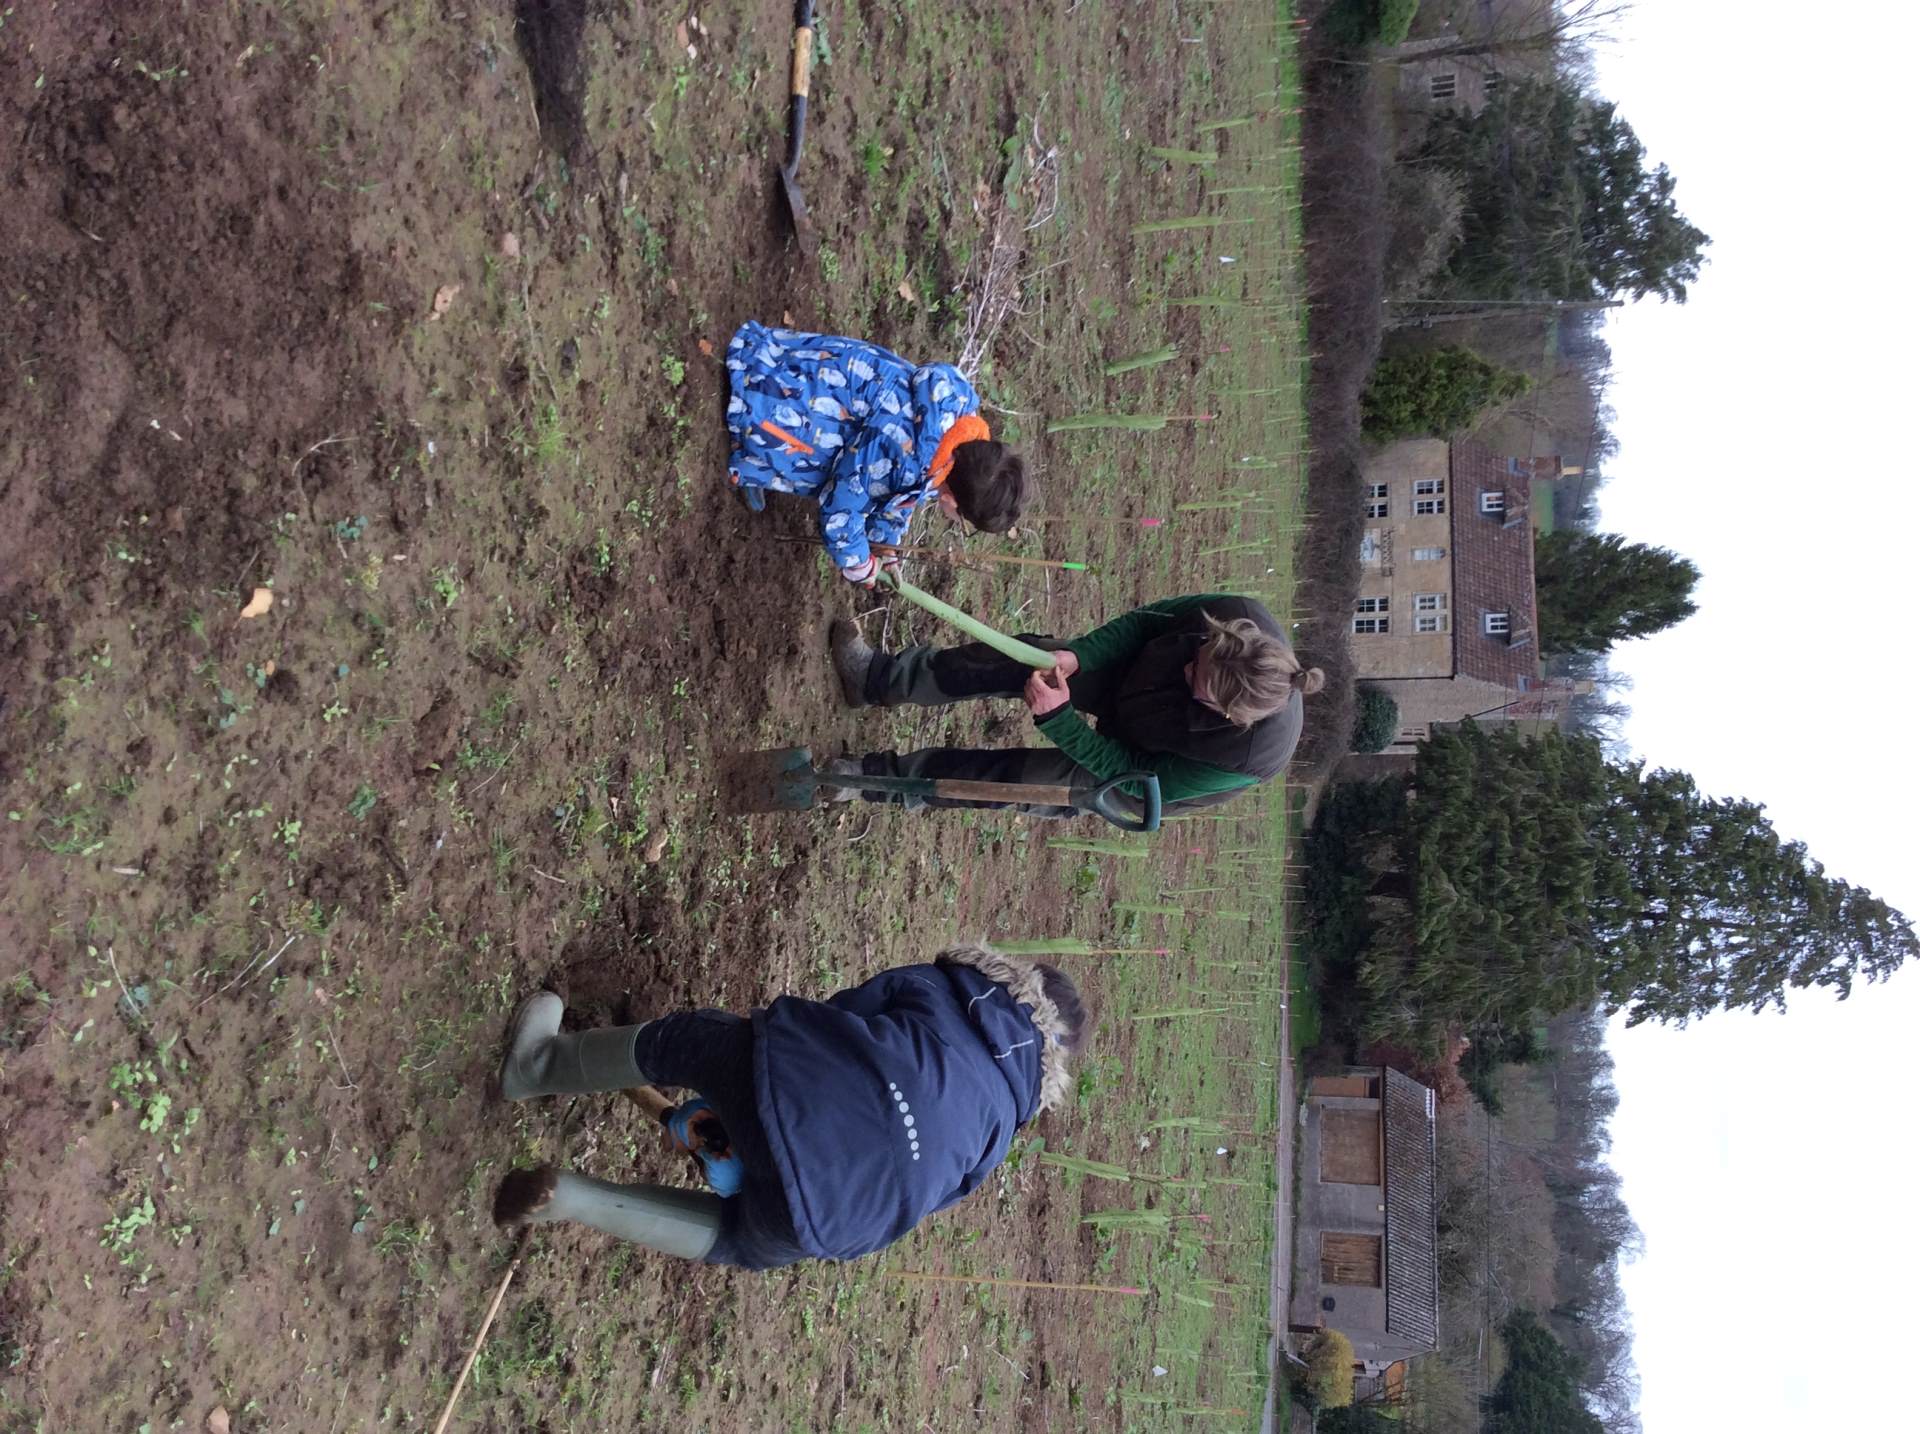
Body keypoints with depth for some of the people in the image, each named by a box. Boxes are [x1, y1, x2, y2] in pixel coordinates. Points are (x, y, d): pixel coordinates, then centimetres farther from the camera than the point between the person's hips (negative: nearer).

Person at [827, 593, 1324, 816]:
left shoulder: (1248, 757, -41)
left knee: (1016, 779, -9)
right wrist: (1075, 656, -31)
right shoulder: (1239, 615, -33)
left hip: (1149, 772, -4)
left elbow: (1132, 776, -30)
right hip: (1129, 672, 4)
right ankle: (878, 679, 14)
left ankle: (877, 780, 11)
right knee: (1014, 658, -6)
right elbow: (1146, 619, -17)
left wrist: (1057, 719, -36)